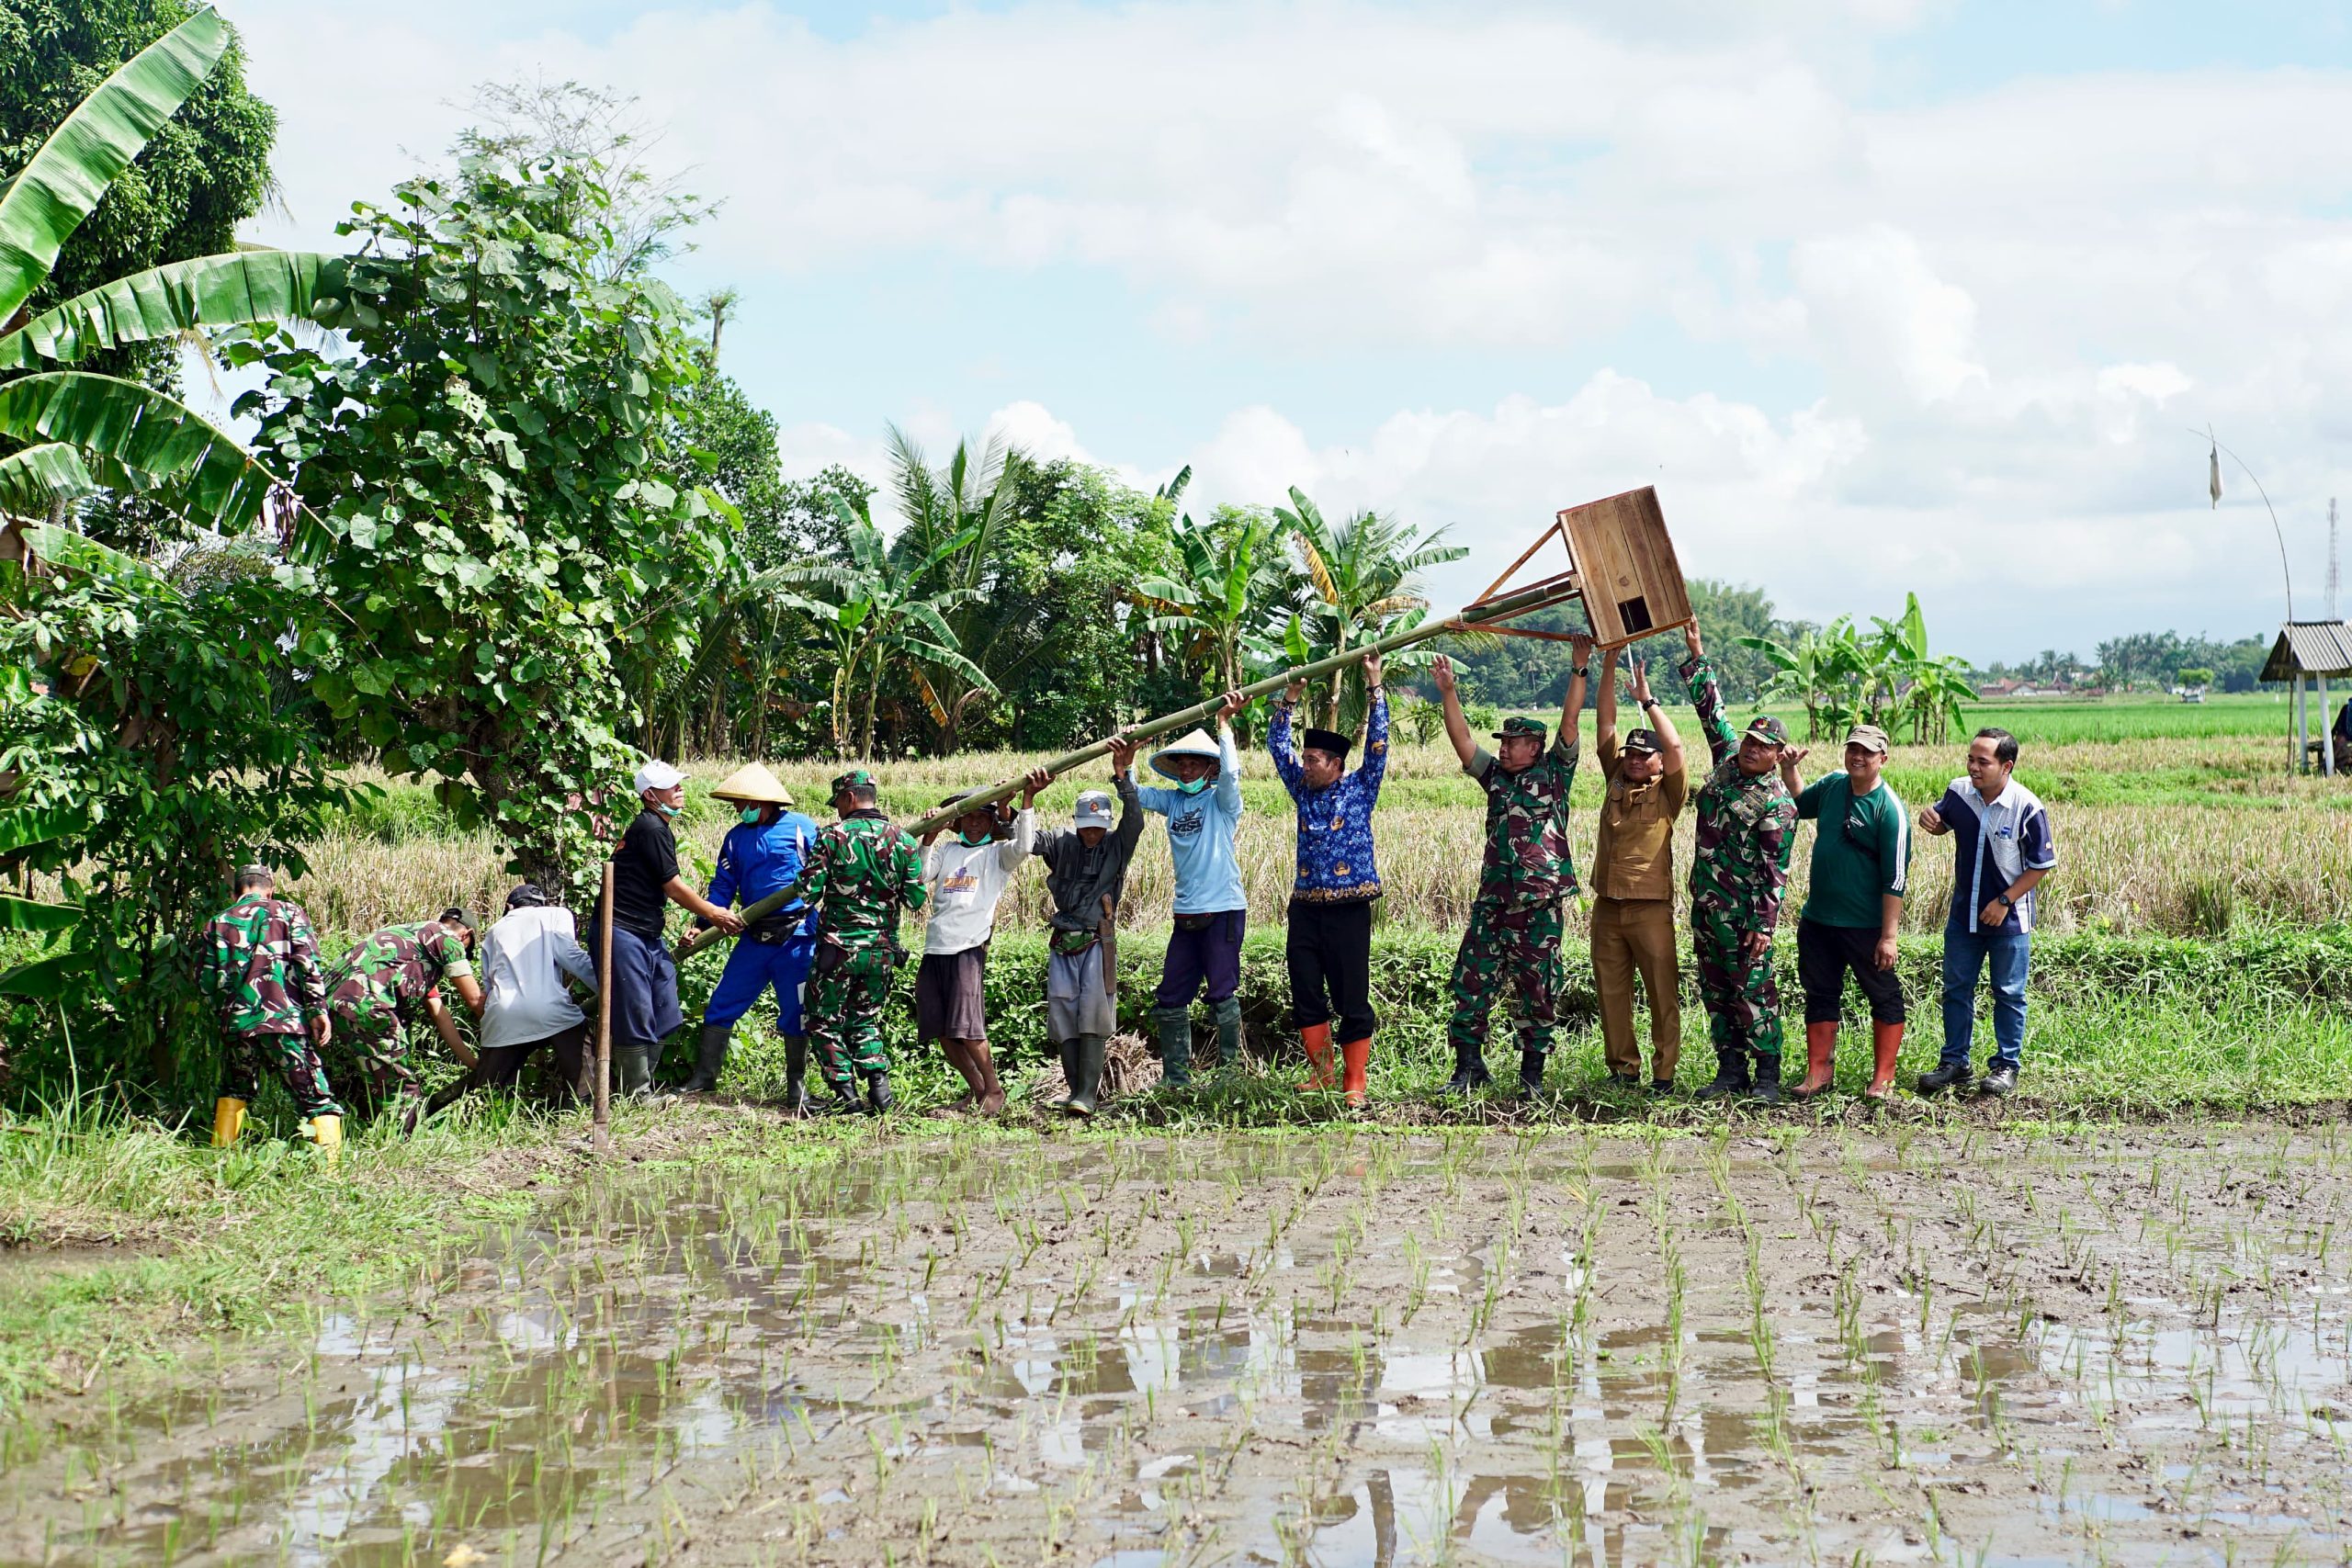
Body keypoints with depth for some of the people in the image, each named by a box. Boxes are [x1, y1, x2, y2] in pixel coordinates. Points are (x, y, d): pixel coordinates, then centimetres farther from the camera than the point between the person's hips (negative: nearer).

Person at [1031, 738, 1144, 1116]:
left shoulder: (1117, 844, 0)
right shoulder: (1061, 843, 6)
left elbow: (1134, 819, -17)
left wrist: (1123, 775, -30)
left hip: (1097, 942, -3)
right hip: (1062, 943, 3)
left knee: (1093, 1015, -12)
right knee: (1062, 1016, 2)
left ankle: (1088, 1094, -14)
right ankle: (1077, 1089, 10)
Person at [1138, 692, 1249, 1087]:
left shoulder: (1221, 800, -3)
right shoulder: (1172, 801, 12)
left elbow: (1230, 772, -21)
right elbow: (1132, 795, 9)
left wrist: (1224, 722, -20)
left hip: (1223, 910, -6)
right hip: (1187, 914, 6)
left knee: (1220, 993, -5)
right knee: (1171, 998, 4)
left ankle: (1230, 1071, 3)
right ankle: (1176, 1078, 10)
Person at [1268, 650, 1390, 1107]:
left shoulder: (1360, 790, 1)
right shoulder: (1303, 790, 12)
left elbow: (1377, 743, -4)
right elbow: (1277, 745, 13)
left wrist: (1375, 687, -7)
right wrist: (1290, 699, 4)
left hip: (1348, 909, -5)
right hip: (1305, 907, 5)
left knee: (1352, 999, -2)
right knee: (1306, 996, 4)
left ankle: (1354, 1084, 2)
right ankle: (1321, 1074, 14)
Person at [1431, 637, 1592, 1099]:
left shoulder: (1553, 773, 4)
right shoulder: (1495, 776, 15)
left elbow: (1569, 723, -3)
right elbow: (1462, 740, 9)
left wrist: (1579, 669, -9)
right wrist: (1448, 692, 1)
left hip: (1539, 902, -4)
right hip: (1492, 900, 4)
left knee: (1537, 989, 2)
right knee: (1472, 981, 0)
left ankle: (1533, 1073, 11)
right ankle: (1468, 1065, 9)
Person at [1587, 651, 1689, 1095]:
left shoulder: (1667, 792, 0)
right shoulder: (1615, 780, 12)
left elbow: (1675, 745, -15)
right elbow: (1605, 724, 7)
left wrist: (1647, 699, -9)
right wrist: (1609, 665, 1)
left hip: (1651, 905, -5)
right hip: (1607, 905, 5)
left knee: (1663, 992, -3)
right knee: (1611, 992, 8)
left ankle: (1664, 1073, 1)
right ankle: (1622, 1068, 16)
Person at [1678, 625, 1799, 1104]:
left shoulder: (1777, 802, -12)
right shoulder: (1728, 760, 8)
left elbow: (1775, 868, -14)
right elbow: (1710, 708, 18)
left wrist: (1764, 923, -18)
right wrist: (1696, 655, 16)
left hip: (1745, 910, -8)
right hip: (1705, 902, 8)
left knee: (1753, 991, -5)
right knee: (1715, 990, 10)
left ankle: (1767, 1074, 1)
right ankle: (1730, 1070, 16)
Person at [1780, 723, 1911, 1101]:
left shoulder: (1889, 809, -15)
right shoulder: (1831, 786, 4)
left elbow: (1894, 878, -16)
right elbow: (1798, 805, 27)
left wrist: (1889, 935, -18)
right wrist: (1789, 771, 8)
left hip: (1866, 925, -7)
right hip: (1817, 918, 7)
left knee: (1884, 998, 5)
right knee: (1820, 996, 12)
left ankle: (1883, 1078, 11)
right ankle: (1818, 1073, 21)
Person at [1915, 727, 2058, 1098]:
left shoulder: (2027, 808, -19)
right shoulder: (1959, 792, -7)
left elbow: (2041, 865, -11)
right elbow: (1943, 824, 15)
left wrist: (2005, 901, -16)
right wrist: (1930, 820, -10)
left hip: (2009, 918, -4)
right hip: (1964, 914, 4)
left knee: (2009, 995, 8)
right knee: (1956, 990, 10)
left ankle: (2007, 1066, 18)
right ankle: (1954, 1062, 21)